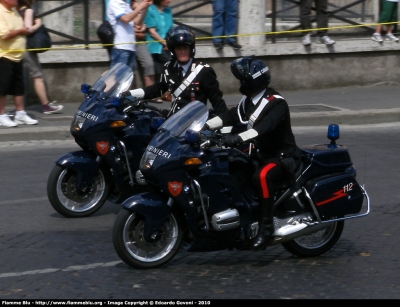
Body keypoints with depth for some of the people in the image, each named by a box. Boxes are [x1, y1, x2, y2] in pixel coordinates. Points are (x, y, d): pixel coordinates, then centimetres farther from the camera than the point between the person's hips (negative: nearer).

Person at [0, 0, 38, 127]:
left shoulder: (14, 11, 12)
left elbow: (23, 28, 24)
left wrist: (25, 30, 1)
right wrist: (21, 31, -12)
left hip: (17, 56, 8)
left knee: (19, 87, 11)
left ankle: (20, 114, 18)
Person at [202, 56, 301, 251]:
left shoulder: (276, 103, -19)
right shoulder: (248, 102, 9)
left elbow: (265, 126, -37)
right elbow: (229, 116, -2)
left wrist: (240, 138, -50)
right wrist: (205, 126, -18)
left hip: (282, 157, -9)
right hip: (260, 154, 9)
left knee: (262, 176, -37)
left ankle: (266, 226, -31)